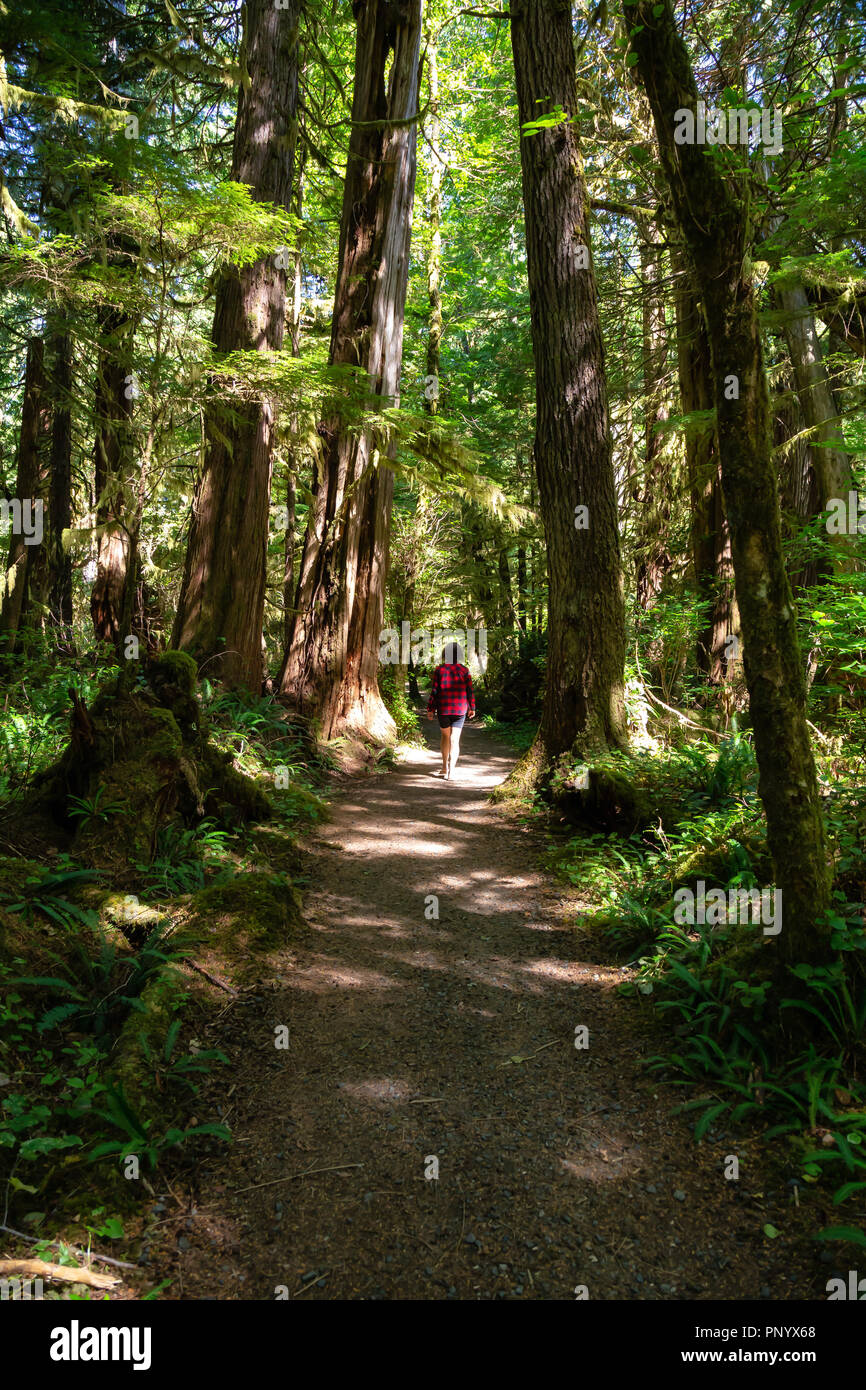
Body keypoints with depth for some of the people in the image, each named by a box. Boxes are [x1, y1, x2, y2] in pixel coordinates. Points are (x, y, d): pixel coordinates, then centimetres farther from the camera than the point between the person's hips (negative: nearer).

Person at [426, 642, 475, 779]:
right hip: (460, 709, 0)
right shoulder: (464, 671, -4)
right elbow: (469, 691, -1)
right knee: (455, 739, 2)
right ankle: (450, 772, -4)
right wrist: (472, 708, 11)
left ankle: (445, 768, 24)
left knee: (445, 735, 19)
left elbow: (434, 691, -5)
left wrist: (430, 709, 2)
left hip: (443, 709, 0)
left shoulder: (439, 670, -5)